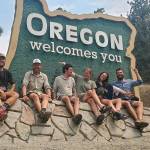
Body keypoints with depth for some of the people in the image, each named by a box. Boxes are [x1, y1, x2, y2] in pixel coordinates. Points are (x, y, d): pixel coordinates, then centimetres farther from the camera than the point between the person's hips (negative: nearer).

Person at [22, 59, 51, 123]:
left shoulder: (44, 76, 16)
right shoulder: (28, 74, 10)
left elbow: (47, 87, 7)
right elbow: (24, 85, -4)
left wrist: (49, 97, -13)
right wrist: (24, 95, -22)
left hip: (40, 93, 2)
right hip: (30, 92, -2)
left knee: (45, 96, -33)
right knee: (35, 96, -37)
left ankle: (43, 111, -64)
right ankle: (42, 113, -64)